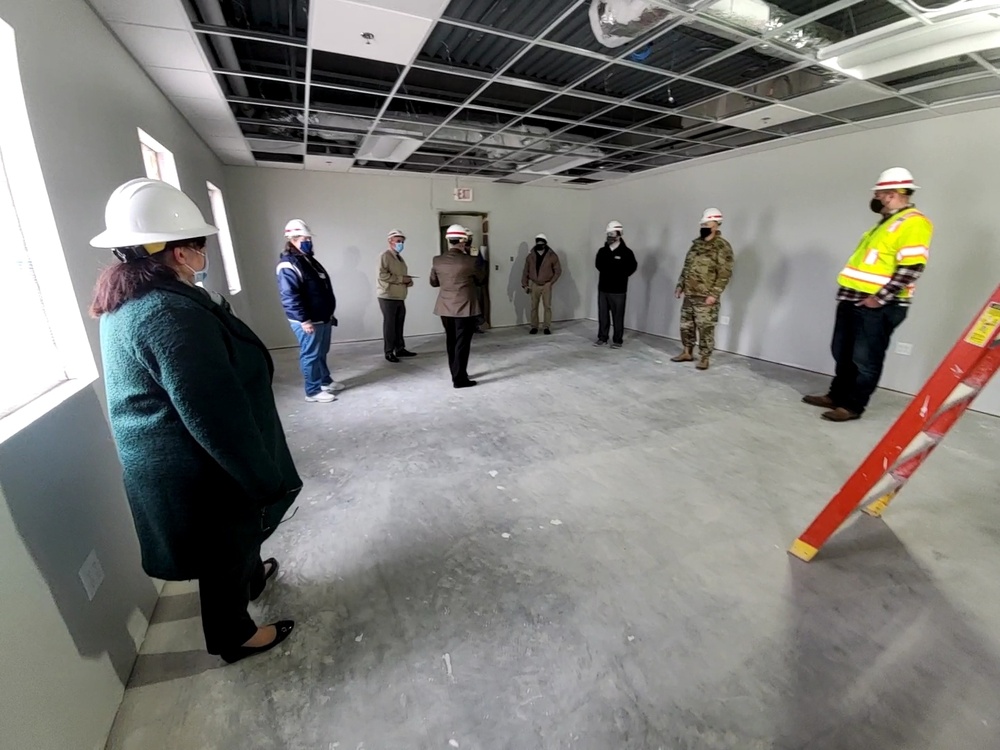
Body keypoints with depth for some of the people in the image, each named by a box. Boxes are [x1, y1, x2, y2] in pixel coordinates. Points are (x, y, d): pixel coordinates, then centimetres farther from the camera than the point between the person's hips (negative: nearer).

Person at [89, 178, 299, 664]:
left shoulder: (125, 303, 4)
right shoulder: (172, 313, -29)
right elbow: (218, 416, -29)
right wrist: (267, 479, -19)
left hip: (165, 464, 9)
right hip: (199, 472, -9)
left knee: (233, 538, 31)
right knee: (225, 551, 15)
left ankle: (251, 576, 57)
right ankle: (234, 636, 40)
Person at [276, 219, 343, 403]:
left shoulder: (309, 259, 15)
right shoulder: (288, 265, -16)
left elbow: (324, 288, 20)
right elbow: (290, 296, -22)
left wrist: (329, 313, 21)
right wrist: (304, 320, -23)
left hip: (323, 317, 9)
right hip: (308, 321, -9)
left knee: (322, 352, 20)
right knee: (311, 355, -1)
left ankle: (326, 381, 34)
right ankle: (313, 391, 9)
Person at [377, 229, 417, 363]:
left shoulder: (400, 258, 19)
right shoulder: (385, 256, -8)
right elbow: (382, 275, -20)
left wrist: (409, 281, 3)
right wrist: (401, 279, -19)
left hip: (400, 297, 8)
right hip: (388, 297, -8)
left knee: (399, 324, 12)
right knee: (389, 324, -1)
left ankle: (400, 349, 21)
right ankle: (389, 352, 7)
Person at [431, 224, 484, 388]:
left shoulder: (437, 261, -1)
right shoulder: (469, 261, -12)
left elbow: (433, 282, 13)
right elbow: (480, 280, 5)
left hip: (445, 308, 5)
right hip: (464, 308, -5)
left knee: (451, 342, 16)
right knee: (462, 343, 2)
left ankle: (456, 375, 26)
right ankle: (460, 379, 6)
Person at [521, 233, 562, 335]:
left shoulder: (552, 256, -4)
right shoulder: (530, 256, 3)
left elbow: (558, 271, -1)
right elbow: (526, 271, 7)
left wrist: (551, 282, -8)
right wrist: (525, 284, 1)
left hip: (546, 285, -2)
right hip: (534, 285, 2)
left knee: (547, 306, 0)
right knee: (534, 307, 5)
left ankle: (547, 327, 8)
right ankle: (534, 327, 15)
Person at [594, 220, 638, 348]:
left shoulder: (626, 252, -7)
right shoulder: (602, 251, 7)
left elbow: (632, 266, -1)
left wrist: (620, 276, -1)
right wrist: (606, 274, 9)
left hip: (618, 290, -4)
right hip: (603, 288, 5)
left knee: (618, 316, 0)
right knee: (602, 315, 8)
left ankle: (617, 340, 9)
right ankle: (602, 338, 18)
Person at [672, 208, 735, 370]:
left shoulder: (722, 246, -10)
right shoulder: (697, 243, 13)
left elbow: (725, 273, -15)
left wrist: (714, 294, -21)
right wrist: (680, 285, 14)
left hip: (706, 297, -7)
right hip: (689, 295, 7)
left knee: (706, 328, 0)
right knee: (686, 325, 13)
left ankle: (704, 358, 11)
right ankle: (687, 352, 28)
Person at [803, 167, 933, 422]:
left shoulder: (914, 223, -11)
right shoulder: (886, 222, 20)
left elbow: (911, 268, -20)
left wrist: (880, 298, -20)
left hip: (878, 305, -10)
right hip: (853, 299, 10)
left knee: (865, 359, -2)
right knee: (843, 353, 14)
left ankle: (852, 406, 6)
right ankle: (836, 396, 25)